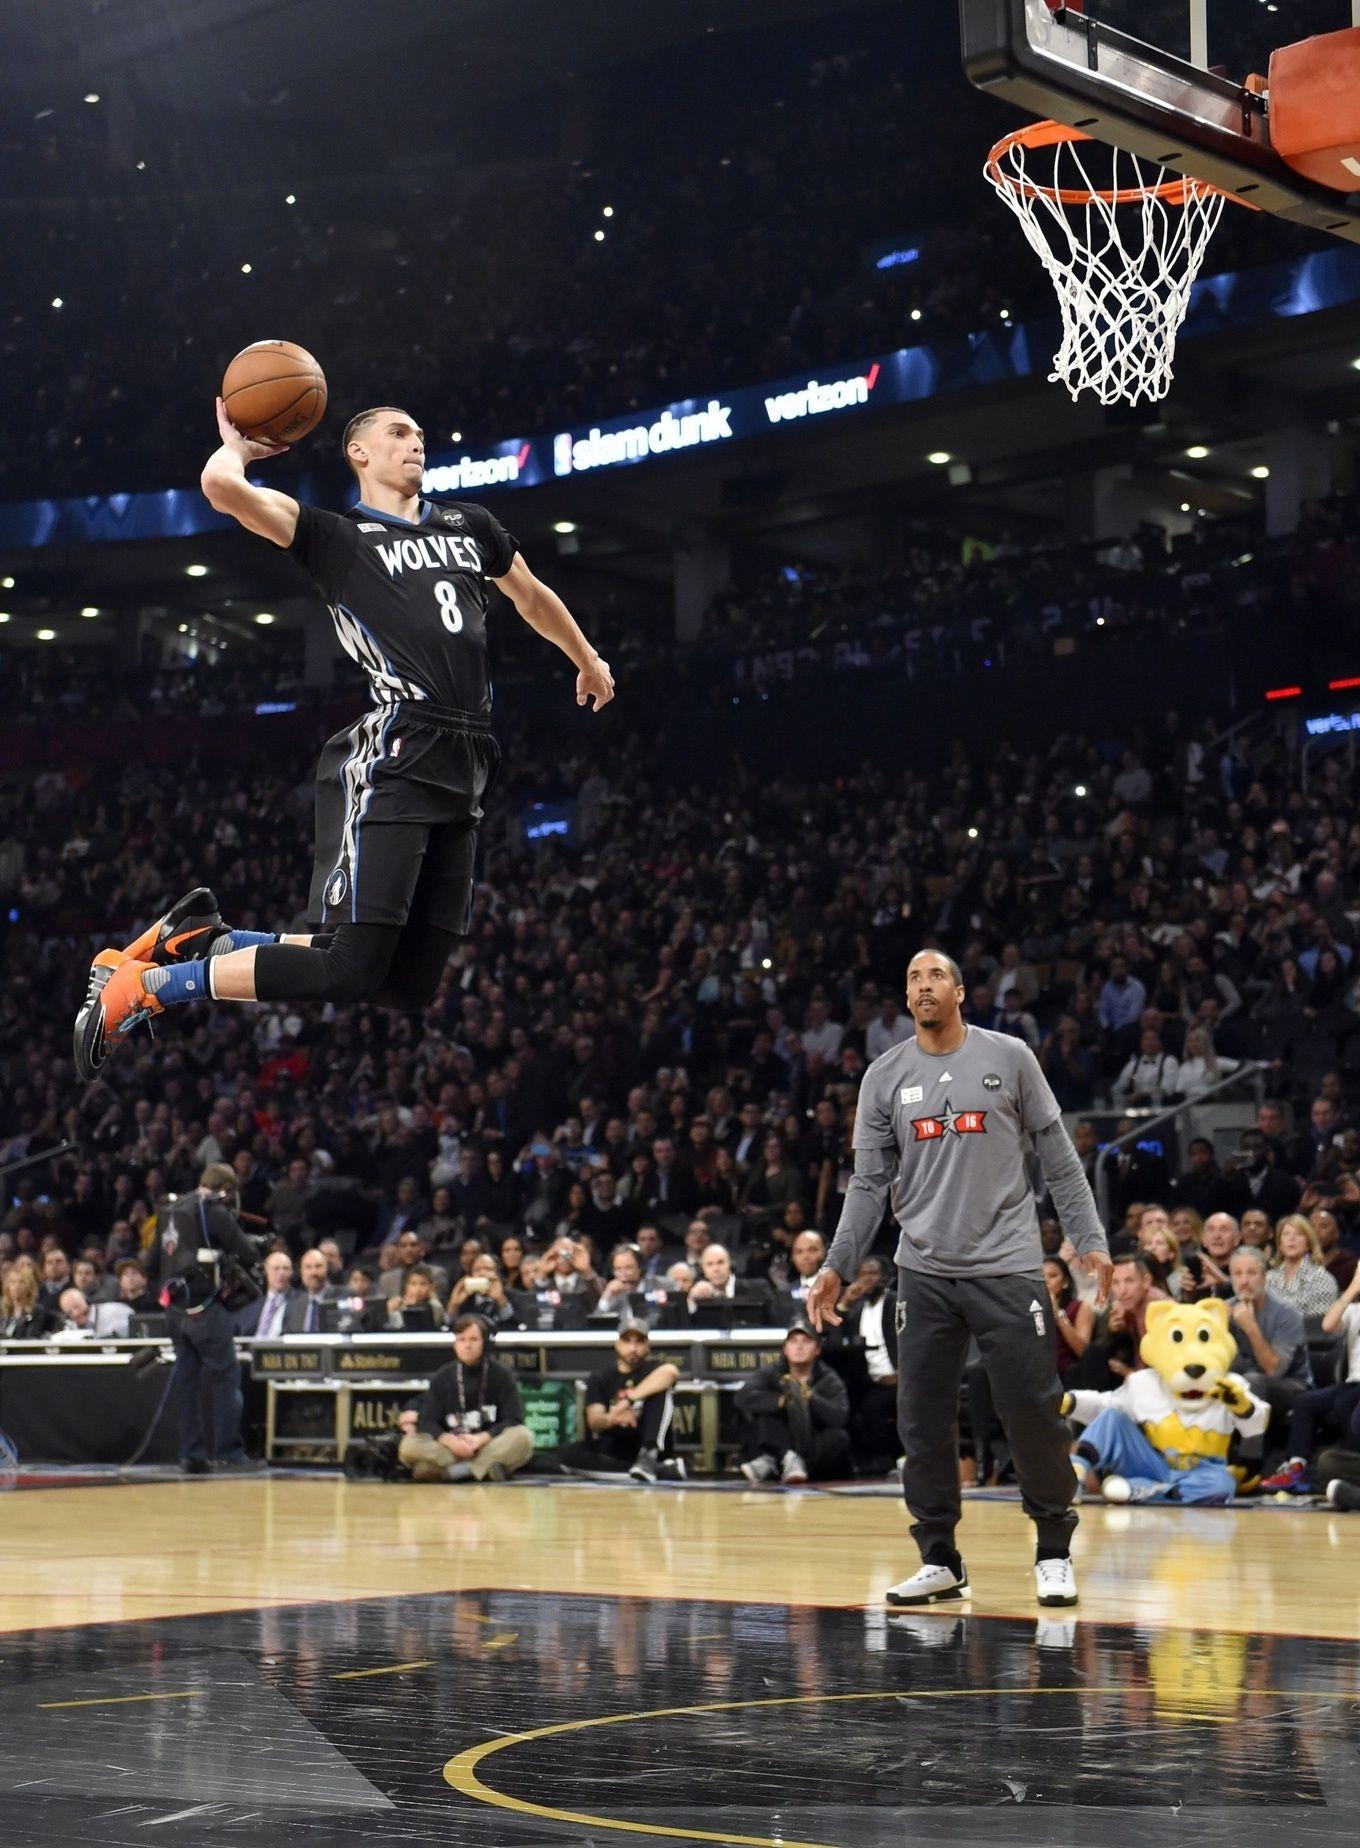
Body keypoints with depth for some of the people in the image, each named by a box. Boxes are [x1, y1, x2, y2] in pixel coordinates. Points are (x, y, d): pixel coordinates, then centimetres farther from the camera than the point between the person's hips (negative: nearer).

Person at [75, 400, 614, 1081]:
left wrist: (587, 659, 52)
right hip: (389, 761, -7)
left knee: (409, 984, 2)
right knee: (347, 967, -16)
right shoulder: (336, 536, 5)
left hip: (462, 770, 7)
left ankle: (207, 941, 16)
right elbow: (221, 485, -10)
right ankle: (138, 985, -2)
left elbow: (532, 596, 42)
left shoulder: (468, 525, 23)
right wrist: (235, 444, 11)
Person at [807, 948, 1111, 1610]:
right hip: (925, 1271, 3)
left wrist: (1090, 1240, -2)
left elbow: (1058, 1159, 5)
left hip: (1007, 1266, -2)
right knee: (924, 1420, 2)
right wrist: (837, 1267, 0)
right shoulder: (884, 1076, 7)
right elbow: (869, 1183, 9)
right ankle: (939, 1561, 14)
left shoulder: (1010, 1058, 2)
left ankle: (1054, 1553, 12)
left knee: (1032, 1411, -3)